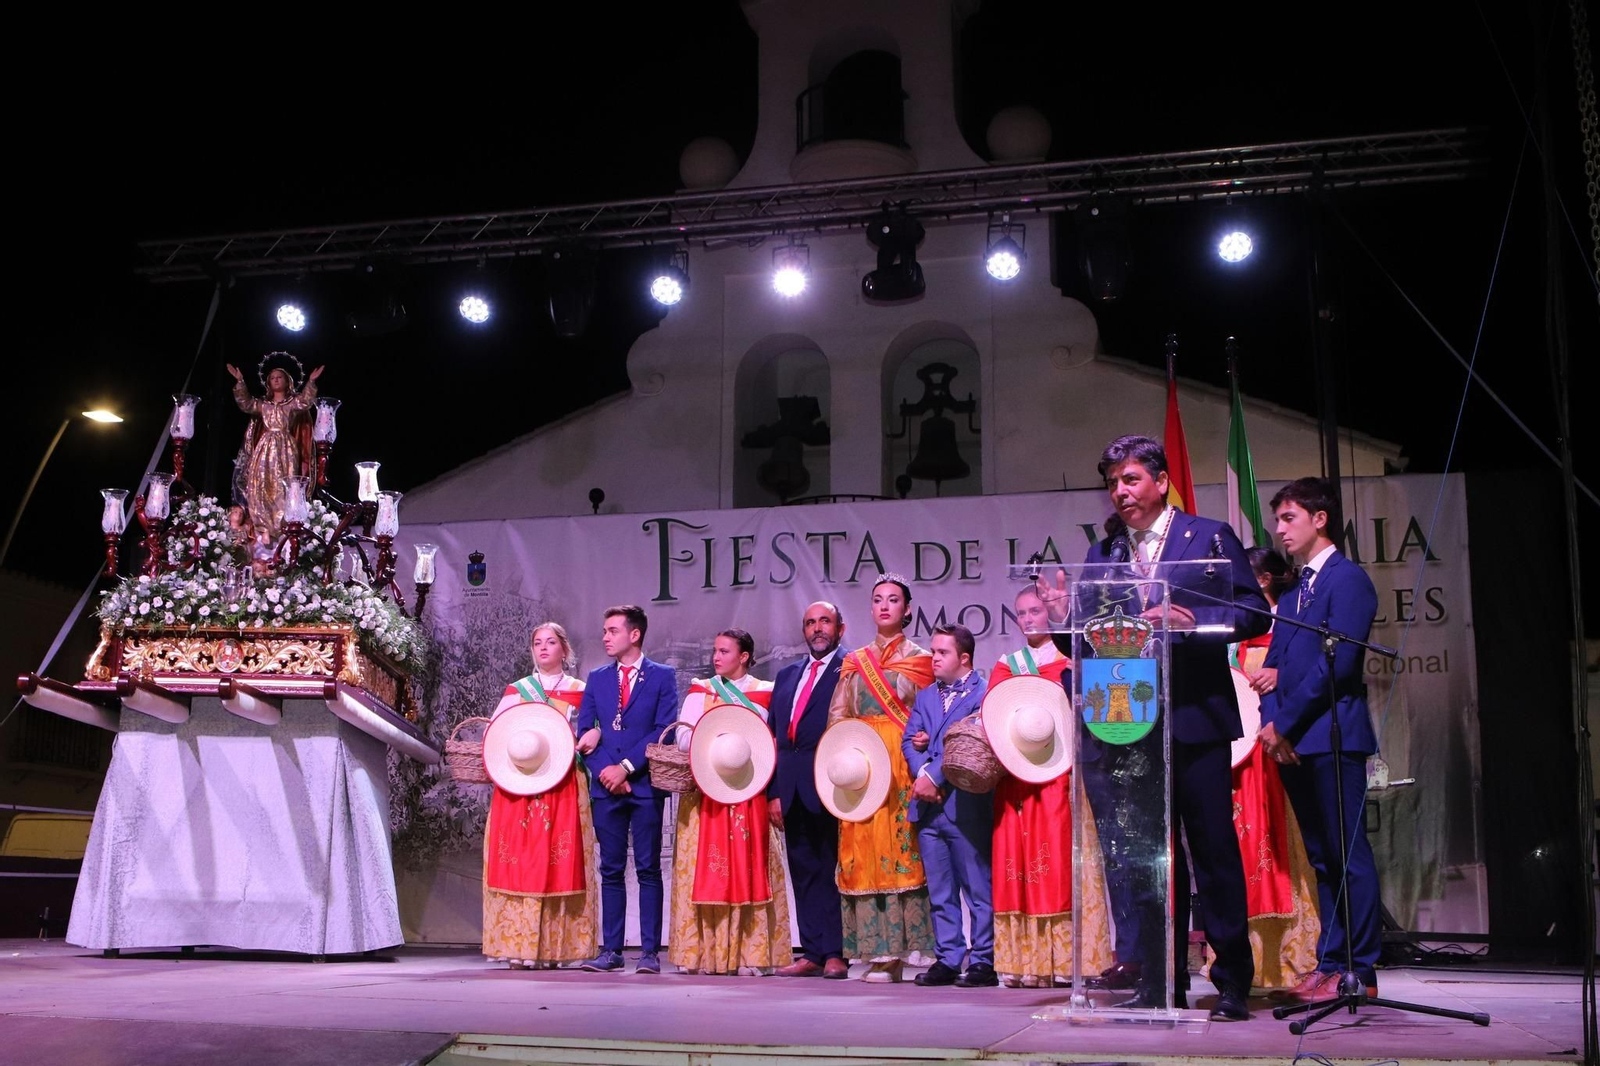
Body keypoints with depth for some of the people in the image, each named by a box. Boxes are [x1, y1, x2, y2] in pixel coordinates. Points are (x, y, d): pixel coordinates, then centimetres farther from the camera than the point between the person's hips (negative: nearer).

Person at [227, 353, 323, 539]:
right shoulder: (263, 405, 15)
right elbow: (245, 403, 3)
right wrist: (240, 381, -6)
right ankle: (263, 529, -3)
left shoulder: (294, 403, 6)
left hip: (286, 450, -3)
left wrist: (311, 382, -28)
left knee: (283, 489, -9)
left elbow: (305, 400, -13)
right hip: (265, 450, 3)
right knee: (260, 487, -4)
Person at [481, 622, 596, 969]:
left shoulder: (579, 691, 10)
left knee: (557, 865, -5)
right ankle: (520, 948, -2)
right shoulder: (517, 690, 14)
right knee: (519, 863, -4)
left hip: (564, 788, -1)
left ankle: (553, 949, -2)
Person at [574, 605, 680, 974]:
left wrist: (626, 767, -12)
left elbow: (664, 730, -6)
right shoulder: (597, 679, 14)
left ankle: (650, 951, 1)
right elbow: (584, 730, 9)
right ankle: (611, 950, 9)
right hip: (606, 787, 3)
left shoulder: (662, 677, 3)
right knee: (611, 871, 5)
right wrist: (604, 770, -6)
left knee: (648, 870, -1)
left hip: (645, 785, -3)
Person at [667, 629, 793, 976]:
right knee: (703, 870, -3)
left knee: (747, 868, -5)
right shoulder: (701, 690, 12)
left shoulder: (764, 693, 7)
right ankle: (700, 953, -1)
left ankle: (748, 955, -4)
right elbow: (683, 737, 2)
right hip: (704, 793, 1)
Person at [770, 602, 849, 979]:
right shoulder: (787, 676, 20)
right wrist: (774, 791, 10)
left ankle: (835, 954, -1)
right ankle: (812, 954, 10)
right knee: (804, 873, 7)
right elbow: (774, 735, 18)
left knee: (833, 870, -5)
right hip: (792, 790, 6)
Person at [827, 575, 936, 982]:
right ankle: (880, 950, -3)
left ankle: (905, 946, -7)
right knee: (864, 850, -4)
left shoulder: (919, 659, 8)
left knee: (902, 849, -9)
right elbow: (837, 715, 12)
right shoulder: (854, 662, 17)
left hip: (903, 766, -3)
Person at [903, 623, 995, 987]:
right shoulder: (925, 696, 18)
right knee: (940, 893, 10)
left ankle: (984, 962, 3)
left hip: (965, 806, -6)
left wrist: (934, 777, -14)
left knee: (978, 890, -1)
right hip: (928, 807, 7)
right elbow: (910, 739, 10)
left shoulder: (984, 694, -3)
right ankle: (948, 960, 15)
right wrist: (921, 774, -9)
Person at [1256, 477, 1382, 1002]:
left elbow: (1336, 663, -15)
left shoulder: (1348, 579, -6)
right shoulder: (1294, 591, 20)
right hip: (1293, 742, 8)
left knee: (1348, 856, -5)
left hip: (1332, 737, -8)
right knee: (1322, 858, 11)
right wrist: (1271, 723, 1)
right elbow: (1274, 664, 18)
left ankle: (1359, 972, -1)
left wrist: (1284, 723, -13)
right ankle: (1330, 964, 15)